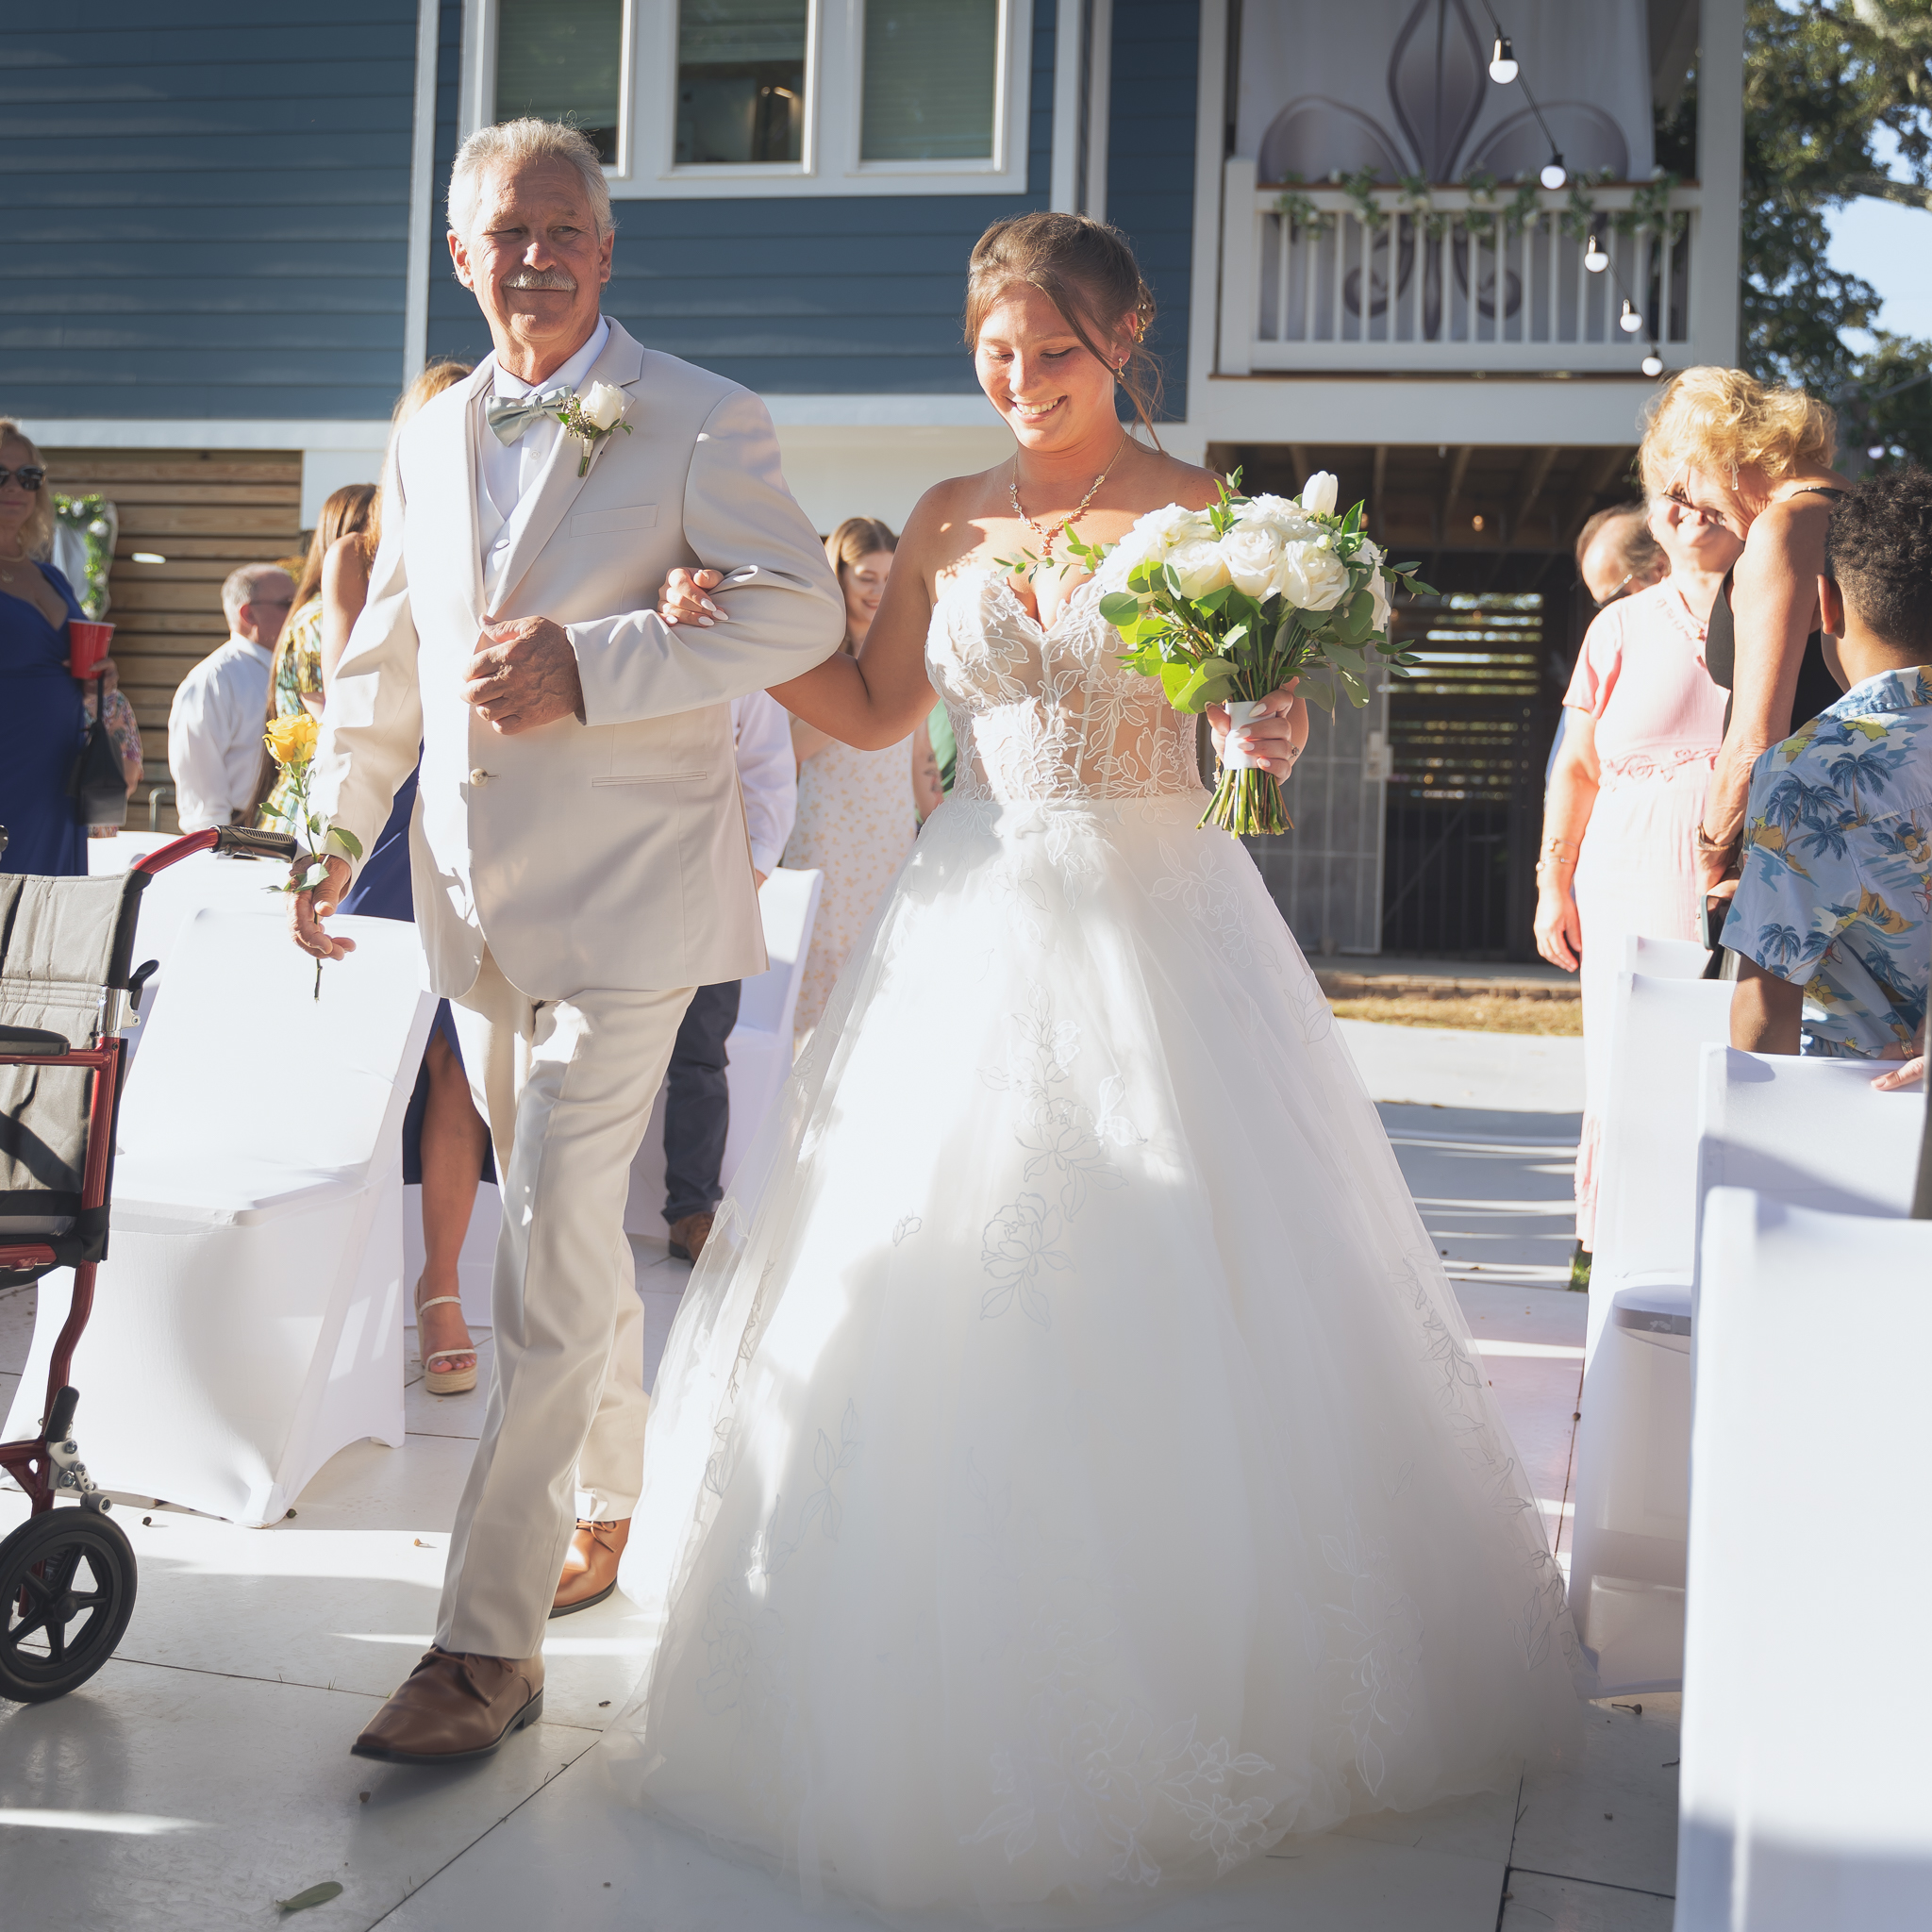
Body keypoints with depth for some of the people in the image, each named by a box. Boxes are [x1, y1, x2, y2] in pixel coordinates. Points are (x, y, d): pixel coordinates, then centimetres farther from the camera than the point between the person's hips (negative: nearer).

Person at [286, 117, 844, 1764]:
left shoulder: (702, 423, -4)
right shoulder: (431, 440, 14)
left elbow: (801, 611, -14)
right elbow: (384, 666, 20)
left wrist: (589, 666, -23)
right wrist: (335, 833, 13)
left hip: (622, 900, -6)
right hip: (477, 905, 7)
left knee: (551, 1257, -10)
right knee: (563, 1236, 18)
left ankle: (489, 1642, -5)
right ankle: (622, 1499, 37)